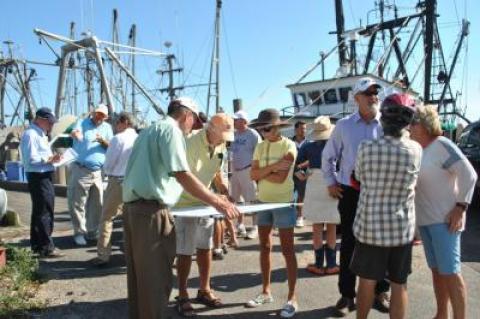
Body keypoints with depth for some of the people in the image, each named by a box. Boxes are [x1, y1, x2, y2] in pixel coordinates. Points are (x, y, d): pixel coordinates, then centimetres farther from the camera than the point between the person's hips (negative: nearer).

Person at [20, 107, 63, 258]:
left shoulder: (40, 134, 17)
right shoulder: (30, 134, -14)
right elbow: (31, 159, -22)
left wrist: (51, 158, 5)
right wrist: (49, 159, -17)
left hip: (45, 176, 11)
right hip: (38, 177, -10)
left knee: (39, 211, 17)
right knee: (44, 212, -6)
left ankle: (37, 244, 29)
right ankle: (46, 247, 0)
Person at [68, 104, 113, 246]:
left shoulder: (107, 127, 10)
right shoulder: (82, 123, -1)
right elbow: (74, 132, -23)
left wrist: (103, 141, -14)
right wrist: (75, 133, -48)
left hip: (98, 172, 4)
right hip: (81, 170, -4)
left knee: (97, 204, 10)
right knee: (78, 204, -1)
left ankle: (92, 231, 23)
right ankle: (79, 232, 9)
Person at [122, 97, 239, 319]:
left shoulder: (149, 130, 22)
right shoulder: (171, 129, -7)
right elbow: (182, 175, -19)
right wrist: (217, 202, -16)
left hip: (133, 207, 10)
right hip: (151, 210, -9)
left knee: (139, 276, 17)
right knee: (156, 279, -2)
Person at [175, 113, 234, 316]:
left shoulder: (221, 145, -3)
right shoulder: (191, 144, -25)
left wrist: (222, 186, -1)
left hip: (205, 201, 7)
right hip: (185, 202, -7)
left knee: (205, 247, 12)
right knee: (185, 252, -1)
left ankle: (204, 290, 27)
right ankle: (182, 297, 13)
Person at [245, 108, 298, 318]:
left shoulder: (288, 146, -11)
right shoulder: (260, 147, 6)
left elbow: (281, 177, -21)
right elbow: (253, 175, -3)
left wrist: (262, 172, -7)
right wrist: (272, 167, -16)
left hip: (283, 203, -6)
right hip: (263, 202, 6)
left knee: (287, 250, -1)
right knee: (264, 248, 12)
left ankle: (292, 298, 8)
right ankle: (266, 292, 26)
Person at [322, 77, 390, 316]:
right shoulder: (344, 125, 2)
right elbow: (328, 156, 11)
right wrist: (331, 183, 5)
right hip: (351, 193, 0)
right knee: (349, 244, 6)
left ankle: (380, 292, 28)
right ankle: (347, 295, 19)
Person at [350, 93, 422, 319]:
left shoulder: (366, 148, -15)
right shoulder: (416, 150, -8)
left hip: (370, 226, -1)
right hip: (402, 228, 1)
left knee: (367, 282, 13)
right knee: (399, 285, 13)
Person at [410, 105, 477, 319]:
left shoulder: (441, 145, -13)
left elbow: (469, 174, -17)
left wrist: (461, 207, -20)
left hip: (445, 219, -8)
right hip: (425, 219, 8)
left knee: (450, 272, -5)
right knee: (437, 270, 13)